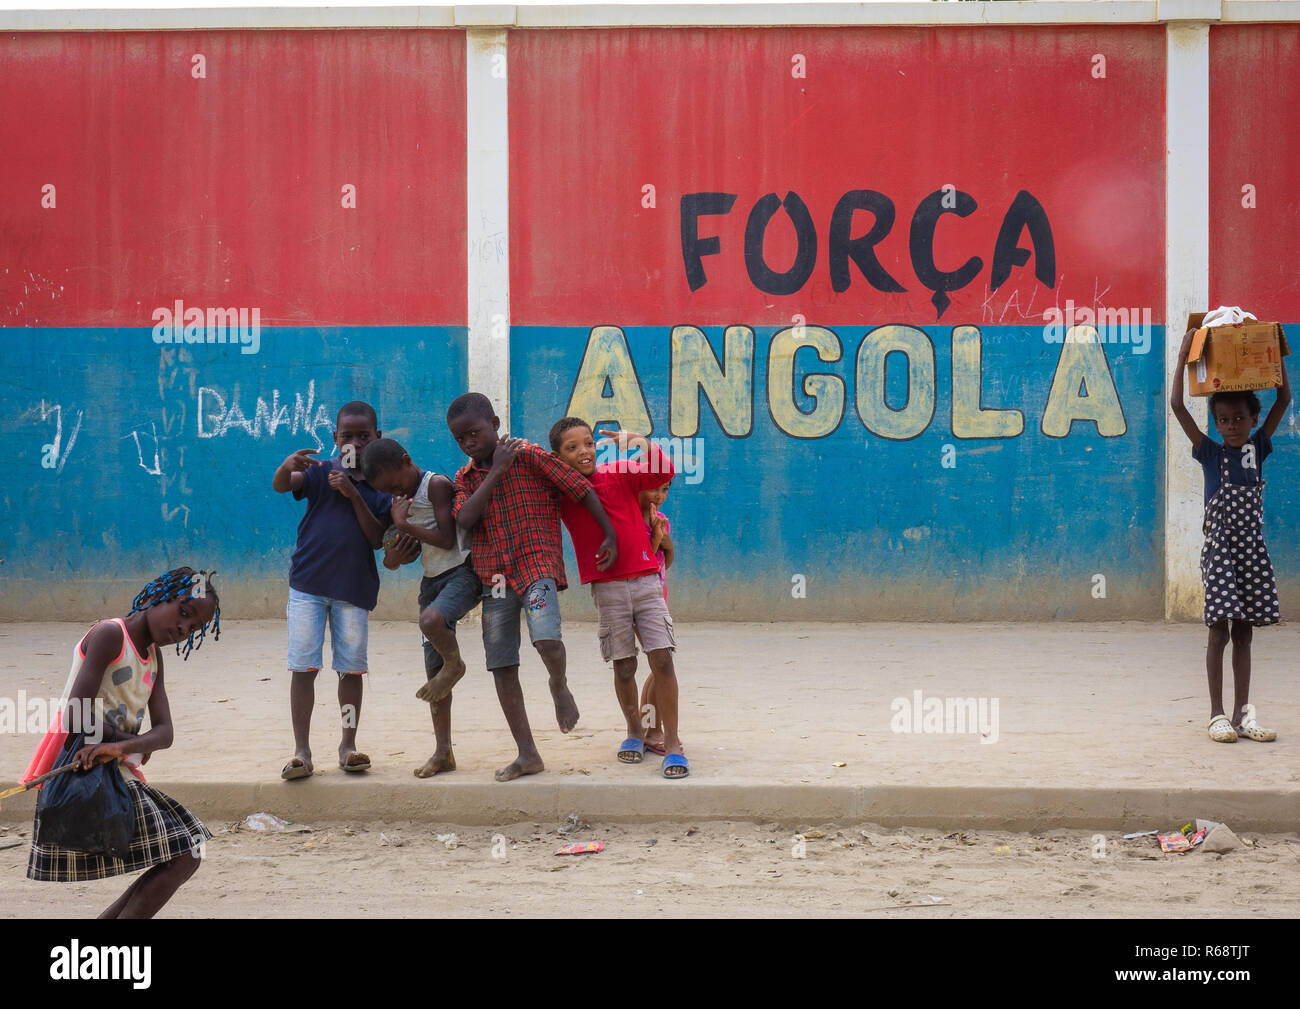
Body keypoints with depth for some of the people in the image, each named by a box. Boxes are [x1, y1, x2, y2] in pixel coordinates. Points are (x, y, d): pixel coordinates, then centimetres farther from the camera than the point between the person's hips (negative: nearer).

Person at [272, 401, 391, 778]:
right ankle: (301, 751, 0)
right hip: (308, 584, -1)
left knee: (351, 667, 6)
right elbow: (281, 486, -13)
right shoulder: (321, 473, 3)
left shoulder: (380, 485, 5)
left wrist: (355, 497, -15)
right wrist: (288, 466, -36)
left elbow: (378, 539, -4)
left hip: (354, 587, 1)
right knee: (302, 666, -3)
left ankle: (348, 744, 18)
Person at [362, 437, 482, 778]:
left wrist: (404, 525, -14)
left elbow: (447, 539, -18)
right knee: (433, 667, 5)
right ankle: (443, 752, 11)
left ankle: (454, 664, -4)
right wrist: (395, 555, -6)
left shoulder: (437, 485, -12)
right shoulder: (399, 502, 12)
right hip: (432, 580, 8)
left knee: (431, 620, -38)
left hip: (462, 572, -8)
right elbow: (391, 559, 18)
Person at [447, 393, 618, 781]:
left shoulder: (528, 455, -3)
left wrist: (609, 536, -5)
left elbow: (581, 489, -2)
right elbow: (464, 519, -9)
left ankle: (559, 685, 5)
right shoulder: (465, 479, 11)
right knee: (501, 666, 3)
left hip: (537, 564, -5)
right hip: (493, 575, 5)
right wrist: (496, 470, -12)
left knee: (546, 637, -30)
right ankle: (527, 754, 10)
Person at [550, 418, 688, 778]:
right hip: (606, 589, 1)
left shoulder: (620, 474, 1)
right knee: (624, 667, 7)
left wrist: (642, 442, -26)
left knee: (662, 659, -9)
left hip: (645, 580, -1)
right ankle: (634, 731, 30)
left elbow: (663, 473, -11)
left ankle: (672, 743, -3)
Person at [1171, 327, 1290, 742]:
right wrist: (1184, 358, -9)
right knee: (1220, 630, -4)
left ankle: (1243, 713, 10)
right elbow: (1177, 405, -8)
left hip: (1251, 549, 3)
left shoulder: (1257, 449, 8)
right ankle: (1217, 714, 0)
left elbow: (1284, 400, 6)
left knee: (1243, 631, 7)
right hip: (1219, 548, -3)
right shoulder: (1209, 452, 0)